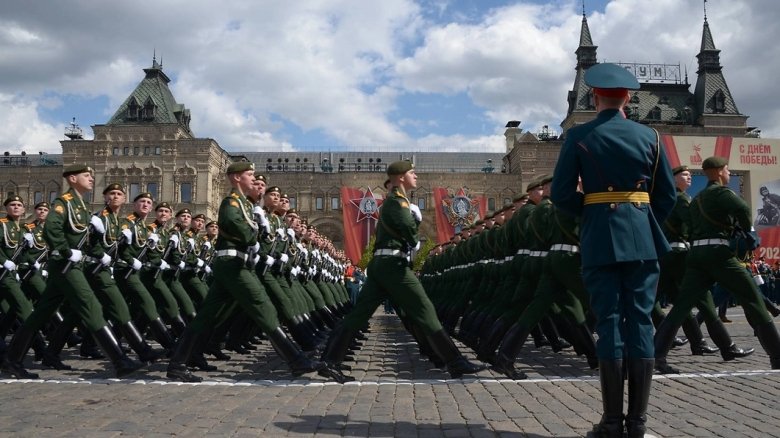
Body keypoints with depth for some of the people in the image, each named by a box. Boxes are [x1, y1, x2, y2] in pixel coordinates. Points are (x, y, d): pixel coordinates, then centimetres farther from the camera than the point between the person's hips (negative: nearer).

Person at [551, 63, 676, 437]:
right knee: (640, 322, 4)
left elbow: (561, 194, -5)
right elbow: (667, 195, 7)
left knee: (609, 322, 1)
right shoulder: (649, 136, 6)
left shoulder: (578, 136, -2)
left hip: (600, 238, -2)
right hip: (642, 237, 2)